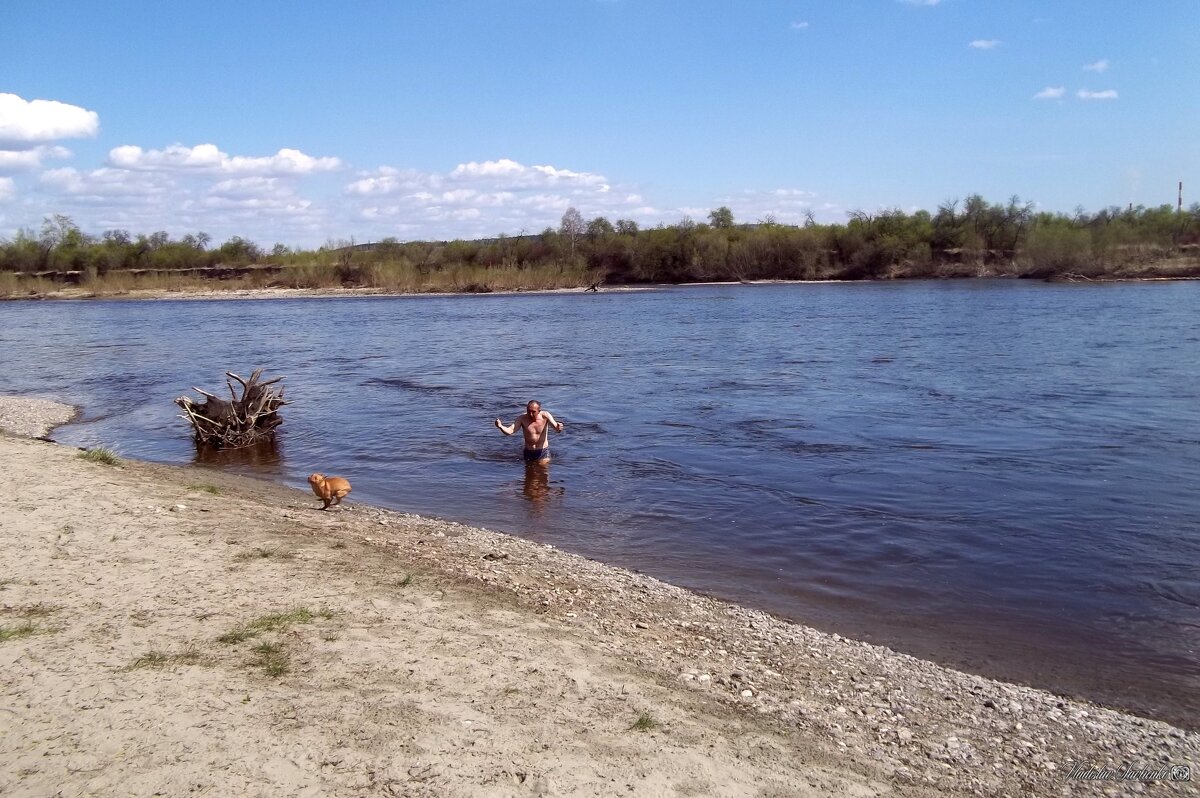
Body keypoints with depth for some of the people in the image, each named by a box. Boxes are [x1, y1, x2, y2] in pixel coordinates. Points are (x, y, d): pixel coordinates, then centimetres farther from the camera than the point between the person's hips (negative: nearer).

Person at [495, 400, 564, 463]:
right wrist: (500, 426, -46)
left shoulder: (545, 416, -16)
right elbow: (509, 431, -25)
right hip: (528, 452, 1)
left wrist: (558, 428, -52)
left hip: (543, 452, -1)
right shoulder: (522, 419, -16)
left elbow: (556, 428, -27)